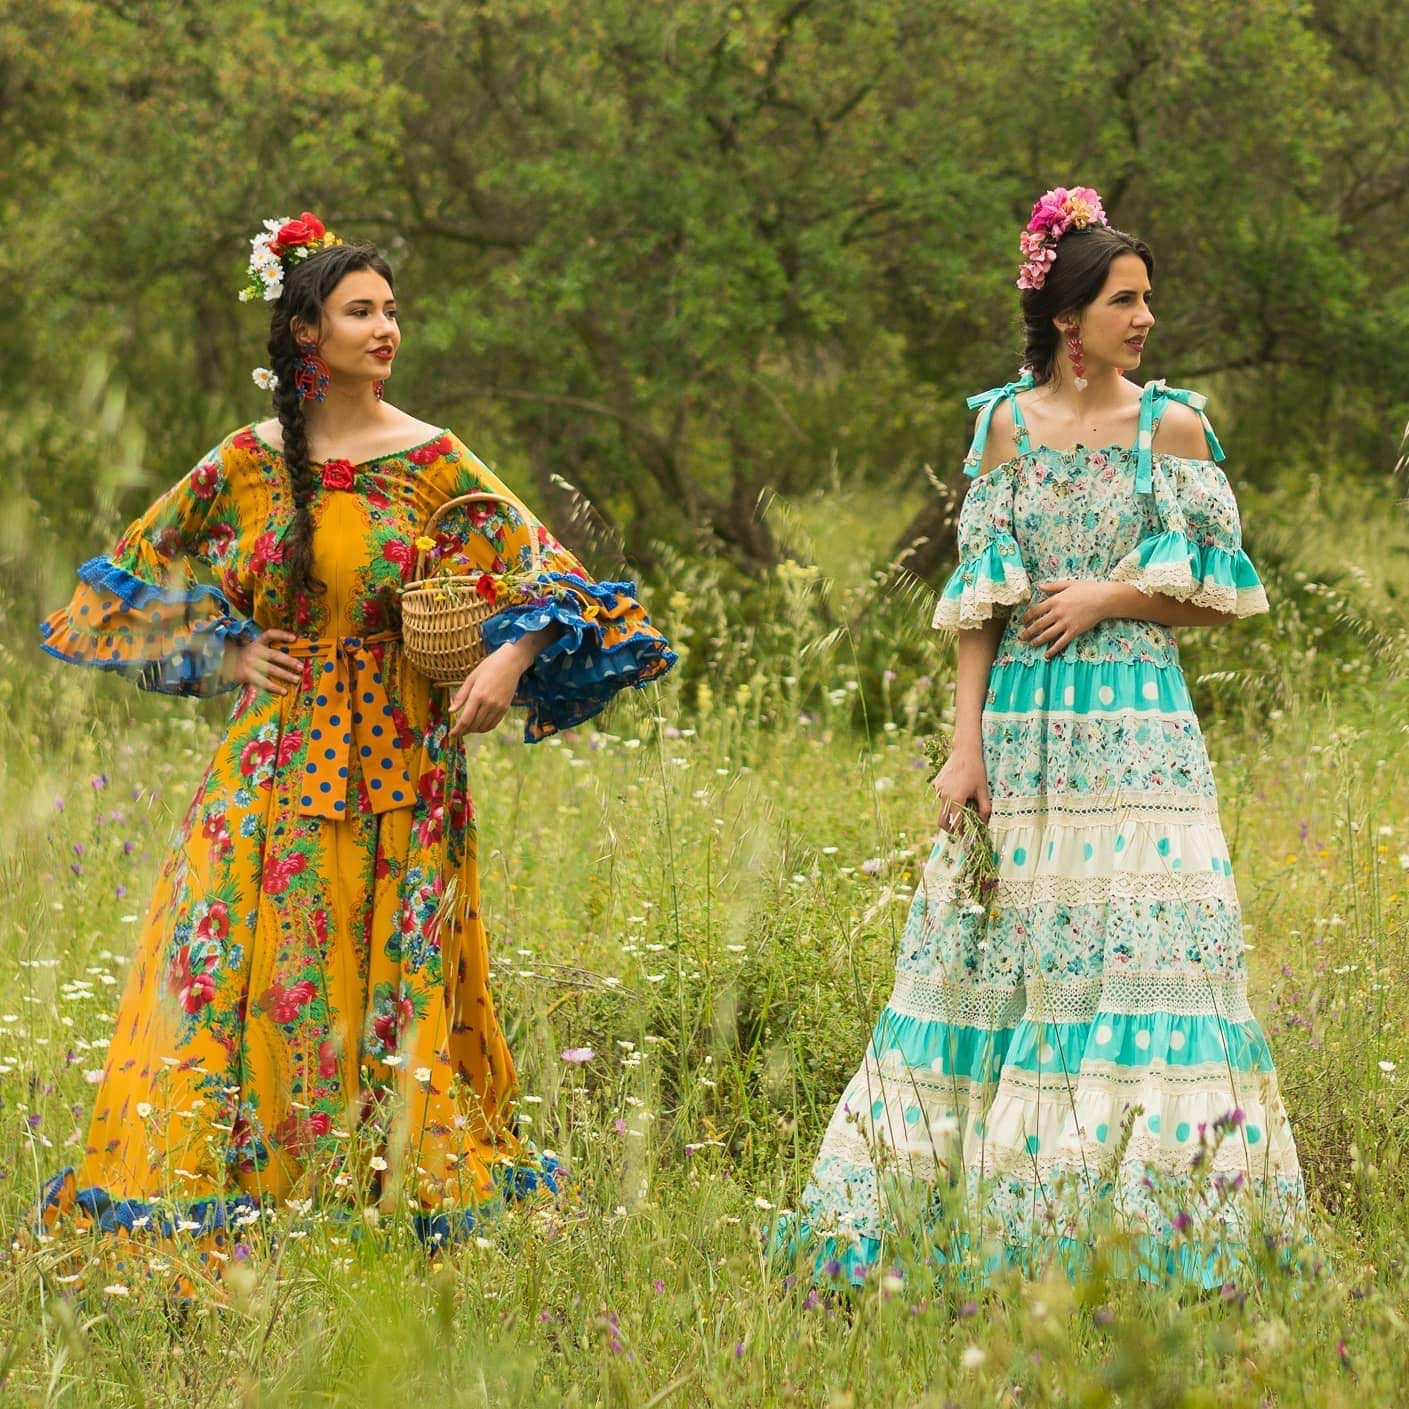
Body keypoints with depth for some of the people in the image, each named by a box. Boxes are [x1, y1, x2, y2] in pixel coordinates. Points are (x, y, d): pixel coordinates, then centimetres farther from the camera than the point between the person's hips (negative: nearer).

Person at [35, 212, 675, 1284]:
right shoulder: (248, 463, 4)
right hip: (275, 767, 1)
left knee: (391, 984, 1)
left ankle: (410, 1187, 7)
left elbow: (542, 572, -2)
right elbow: (138, 572, 15)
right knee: (236, 980, -2)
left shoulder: (433, 463, 0)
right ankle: (206, 1212, 2)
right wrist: (228, 649, 3)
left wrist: (513, 655, -20)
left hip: (398, 769, -1)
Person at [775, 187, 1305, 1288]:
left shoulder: (1172, 425, 4)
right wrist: (966, 744, -2)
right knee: (999, 954, 2)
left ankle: (1151, 1232, 0)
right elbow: (983, 599, 5)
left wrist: (1111, 595, -9)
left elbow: (1224, 592, 5)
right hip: (1024, 719, 1)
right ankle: (982, 1213, 12)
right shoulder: (1009, 425, 7)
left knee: (1141, 945, -7)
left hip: (1137, 723, -1)